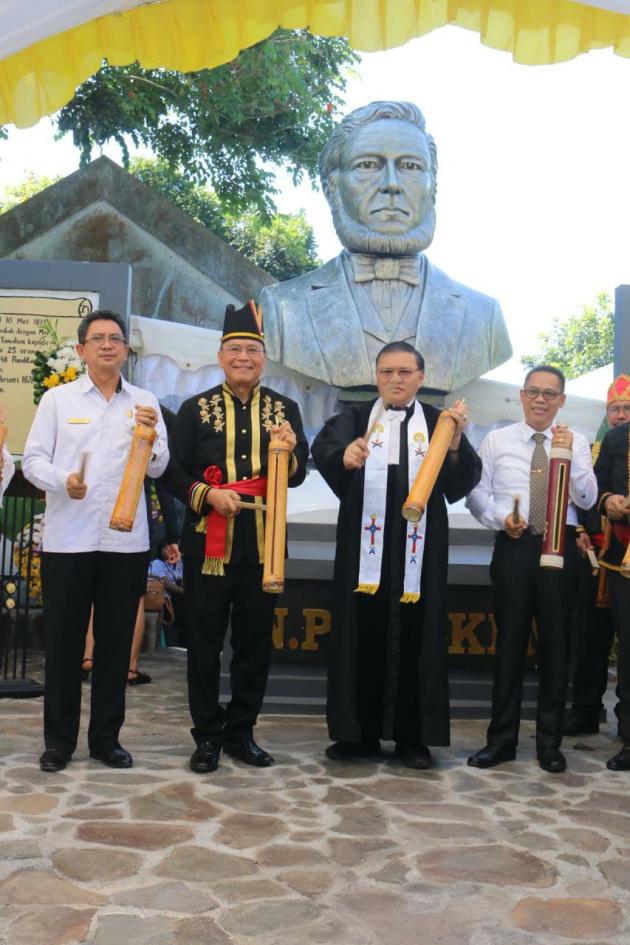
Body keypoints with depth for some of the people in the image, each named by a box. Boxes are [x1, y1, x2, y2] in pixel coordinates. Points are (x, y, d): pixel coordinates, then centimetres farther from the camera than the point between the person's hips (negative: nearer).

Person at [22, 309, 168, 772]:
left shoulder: (145, 403, 8)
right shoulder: (57, 399, 5)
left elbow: (158, 468, 3)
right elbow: (33, 460, 1)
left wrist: (150, 434, -15)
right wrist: (63, 480, -18)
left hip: (126, 541, 1)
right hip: (67, 540, -1)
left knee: (116, 642, 8)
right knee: (63, 642, 5)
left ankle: (106, 736, 21)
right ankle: (59, 739, 18)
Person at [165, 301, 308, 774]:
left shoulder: (285, 409, 7)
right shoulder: (196, 408, 3)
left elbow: (298, 476, 3)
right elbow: (175, 472, -1)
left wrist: (289, 452, -18)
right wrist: (207, 494, -19)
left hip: (264, 543, 2)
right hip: (207, 541, -1)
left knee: (256, 639, 9)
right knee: (205, 639, 5)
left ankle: (241, 732, 24)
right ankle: (208, 735, 19)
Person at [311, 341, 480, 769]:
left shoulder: (439, 422, 8)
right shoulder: (354, 419, 7)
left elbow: (464, 483, -3)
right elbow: (323, 448, -13)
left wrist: (456, 440, -21)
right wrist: (343, 456, -35)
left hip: (419, 548, 0)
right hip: (365, 546, 0)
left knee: (415, 638, 5)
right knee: (362, 636, 5)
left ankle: (413, 737, 17)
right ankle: (360, 733, 17)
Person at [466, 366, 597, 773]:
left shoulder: (577, 443, 6)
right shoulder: (497, 440, 7)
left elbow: (587, 500, -4)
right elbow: (477, 494, 4)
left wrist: (569, 455, -16)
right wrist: (500, 517, -14)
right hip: (514, 546, 0)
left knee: (555, 643, 6)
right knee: (510, 642, 5)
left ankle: (550, 741, 20)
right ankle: (502, 739, 16)